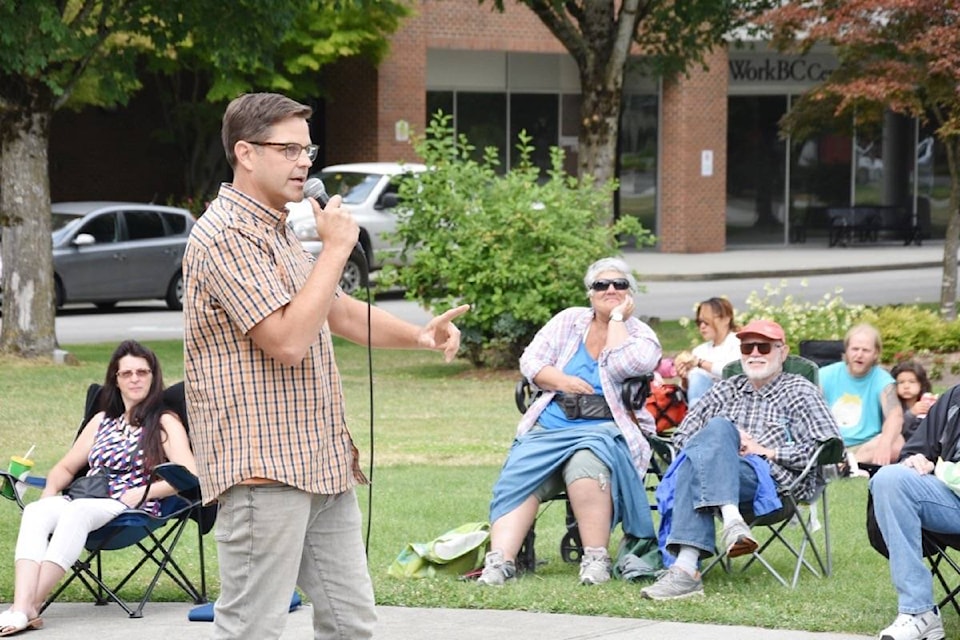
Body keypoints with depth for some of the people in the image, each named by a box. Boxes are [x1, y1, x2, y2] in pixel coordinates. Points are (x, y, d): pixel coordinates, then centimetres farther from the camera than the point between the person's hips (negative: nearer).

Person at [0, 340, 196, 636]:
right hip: (83, 500, 5)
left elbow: (189, 476, -3)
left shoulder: (165, 423, 10)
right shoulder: (102, 421, 26)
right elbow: (65, 467, 31)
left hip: (130, 510, -5)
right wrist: (50, 492, 9)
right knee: (36, 512, -29)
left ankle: (30, 606, -45)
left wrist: (141, 493, -13)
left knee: (75, 512, -38)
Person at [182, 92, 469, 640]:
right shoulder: (227, 235, -14)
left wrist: (419, 335, 8)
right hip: (264, 469, -10)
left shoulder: (279, 232, 20)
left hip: (321, 465, 10)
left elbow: (338, 310, 25)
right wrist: (335, 249, -14)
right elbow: (287, 340, -22)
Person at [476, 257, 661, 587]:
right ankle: (499, 561, -37)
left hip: (606, 430, -4)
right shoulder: (569, 321, 17)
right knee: (518, 478, -25)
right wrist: (564, 381, -6)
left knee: (586, 464, -38)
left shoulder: (641, 336, 7)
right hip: (548, 427, 4)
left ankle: (596, 560, -34)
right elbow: (530, 361, 11)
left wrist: (618, 317, -3)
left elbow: (623, 366, -16)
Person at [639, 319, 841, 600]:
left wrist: (767, 451, -5)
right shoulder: (726, 390, 28)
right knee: (718, 426, -26)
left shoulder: (799, 392, 14)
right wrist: (725, 443, 0)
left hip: (775, 480, -3)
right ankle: (731, 520, -47)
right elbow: (682, 437, 20)